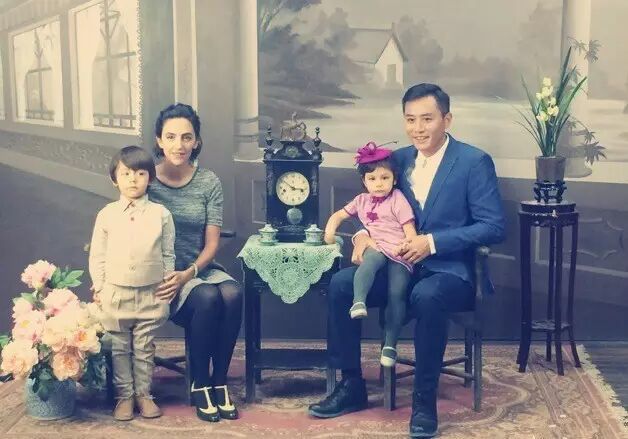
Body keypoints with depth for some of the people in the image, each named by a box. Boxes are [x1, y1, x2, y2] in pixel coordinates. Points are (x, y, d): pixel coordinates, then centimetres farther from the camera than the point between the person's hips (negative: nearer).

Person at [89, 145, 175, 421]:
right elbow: (97, 255, 4)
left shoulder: (161, 214, -2)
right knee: (119, 349, 9)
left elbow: (168, 256, 3)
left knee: (144, 349, 10)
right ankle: (124, 395, 20)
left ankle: (143, 394, 22)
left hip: (150, 295, 0)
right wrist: (99, 288, 0)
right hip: (115, 295, 1)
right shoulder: (107, 214, -1)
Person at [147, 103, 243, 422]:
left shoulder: (209, 183, 2)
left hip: (198, 269, 3)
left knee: (232, 293, -29)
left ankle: (220, 382, -14)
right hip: (159, 274, -3)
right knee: (207, 297, -31)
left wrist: (188, 273, -18)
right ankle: (199, 384, -14)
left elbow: (211, 243, 0)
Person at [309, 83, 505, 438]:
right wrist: (363, 234, -6)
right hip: (400, 266, 6)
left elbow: (494, 227, -12)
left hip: (450, 272, -5)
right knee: (341, 284, -17)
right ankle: (352, 386, -3)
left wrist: (432, 242, -20)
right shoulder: (399, 159, 9)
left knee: (426, 297, -38)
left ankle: (425, 401, -21)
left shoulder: (475, 162, -8)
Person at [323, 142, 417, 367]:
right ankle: (359, 302, -56)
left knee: (397, 294, -20)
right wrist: (330, 231, 7)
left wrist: (405, 248, -19)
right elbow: (338, 215, 27)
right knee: (371, 259, -37)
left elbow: (410, 231, -2)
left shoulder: (398, 200, 4)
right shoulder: (362, 200, 18)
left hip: (399, 253, -2)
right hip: (376, 248, 2)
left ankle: (390, 345, -13)